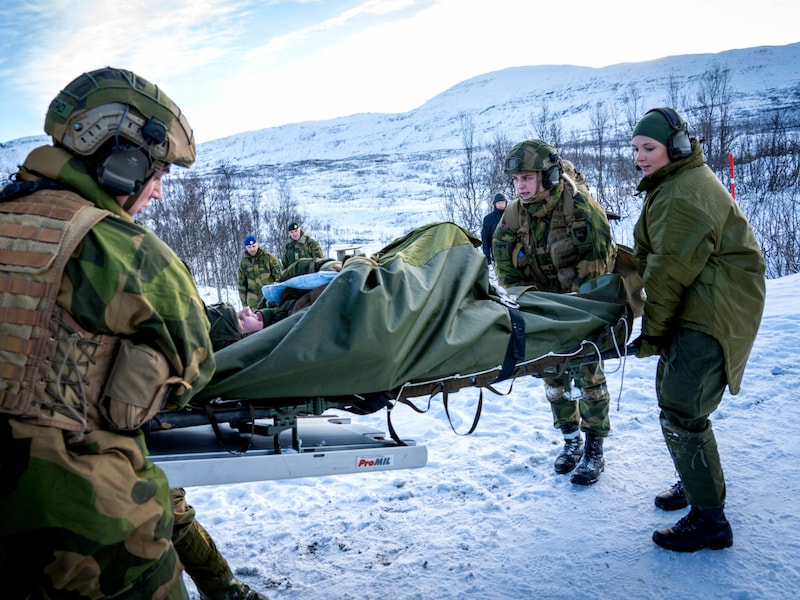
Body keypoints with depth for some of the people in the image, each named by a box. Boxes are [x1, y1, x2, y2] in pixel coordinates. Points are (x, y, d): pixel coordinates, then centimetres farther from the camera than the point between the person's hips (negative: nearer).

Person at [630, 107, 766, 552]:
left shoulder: (685, 196, -19)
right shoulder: (675, 186, 17)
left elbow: (670, 271, -21)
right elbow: (652, 260, 21)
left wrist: (650, 333, -16)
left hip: (712, 315, -11)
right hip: (696, 311, 11)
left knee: (682, 412, -11)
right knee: (673, 395, 19)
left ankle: (710, 520, 0)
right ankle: (696, 483, 37)